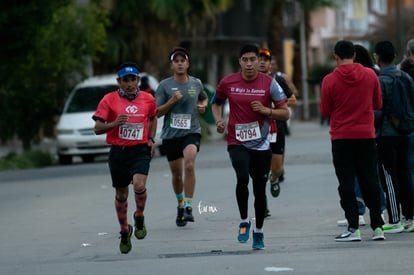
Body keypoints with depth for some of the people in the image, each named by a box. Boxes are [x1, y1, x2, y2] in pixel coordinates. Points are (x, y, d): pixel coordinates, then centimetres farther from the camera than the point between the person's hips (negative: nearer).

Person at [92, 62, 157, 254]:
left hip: (141, 150, 0)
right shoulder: (109, 100, -3)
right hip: (118, 151, 0)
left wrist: (151, 139, 11)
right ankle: (124, 231, 31)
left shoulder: (148, 99, 4)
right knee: (121, 194, 9)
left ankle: (139, 217, 5)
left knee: (139, 185, -24)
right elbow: (97, 128, -4)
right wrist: (114, 123, -22)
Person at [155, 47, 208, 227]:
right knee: (176, 174, 11)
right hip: (171, 134, 1)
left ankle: (188, 206, -21)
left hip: (191, 132, -1)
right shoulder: (164, 86, 0)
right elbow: (157, 112, -2)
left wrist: (203, 105, 6)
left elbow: (204, 98, 28)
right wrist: (172, 101, -16)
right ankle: (180, 205, 35)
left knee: (189, 165, -25)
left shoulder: (196, 83, 6)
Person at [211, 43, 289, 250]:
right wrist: (218, 120, 0)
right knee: (242, 178, -26)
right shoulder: (228, 82, 0)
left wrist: (266, 110, -17)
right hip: (237, 143, -1)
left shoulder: (269, 84, -3)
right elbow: (216, 103, 19)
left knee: (259, 190, 7)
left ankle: (258, 232, 26)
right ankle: (244, 221, -5)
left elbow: (285, 113, 0)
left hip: (261, 145, 1)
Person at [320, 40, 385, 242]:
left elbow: (325, 111, -3)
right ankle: (377, 226, 8)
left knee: (346, 183, 3)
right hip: (367, 135, 2)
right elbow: (378, 104, 8)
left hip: (341, 137, -2)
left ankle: (353, 228, -2)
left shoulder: (330, 80, -10)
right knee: (370, 181, 10)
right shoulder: (370, 75, -2)